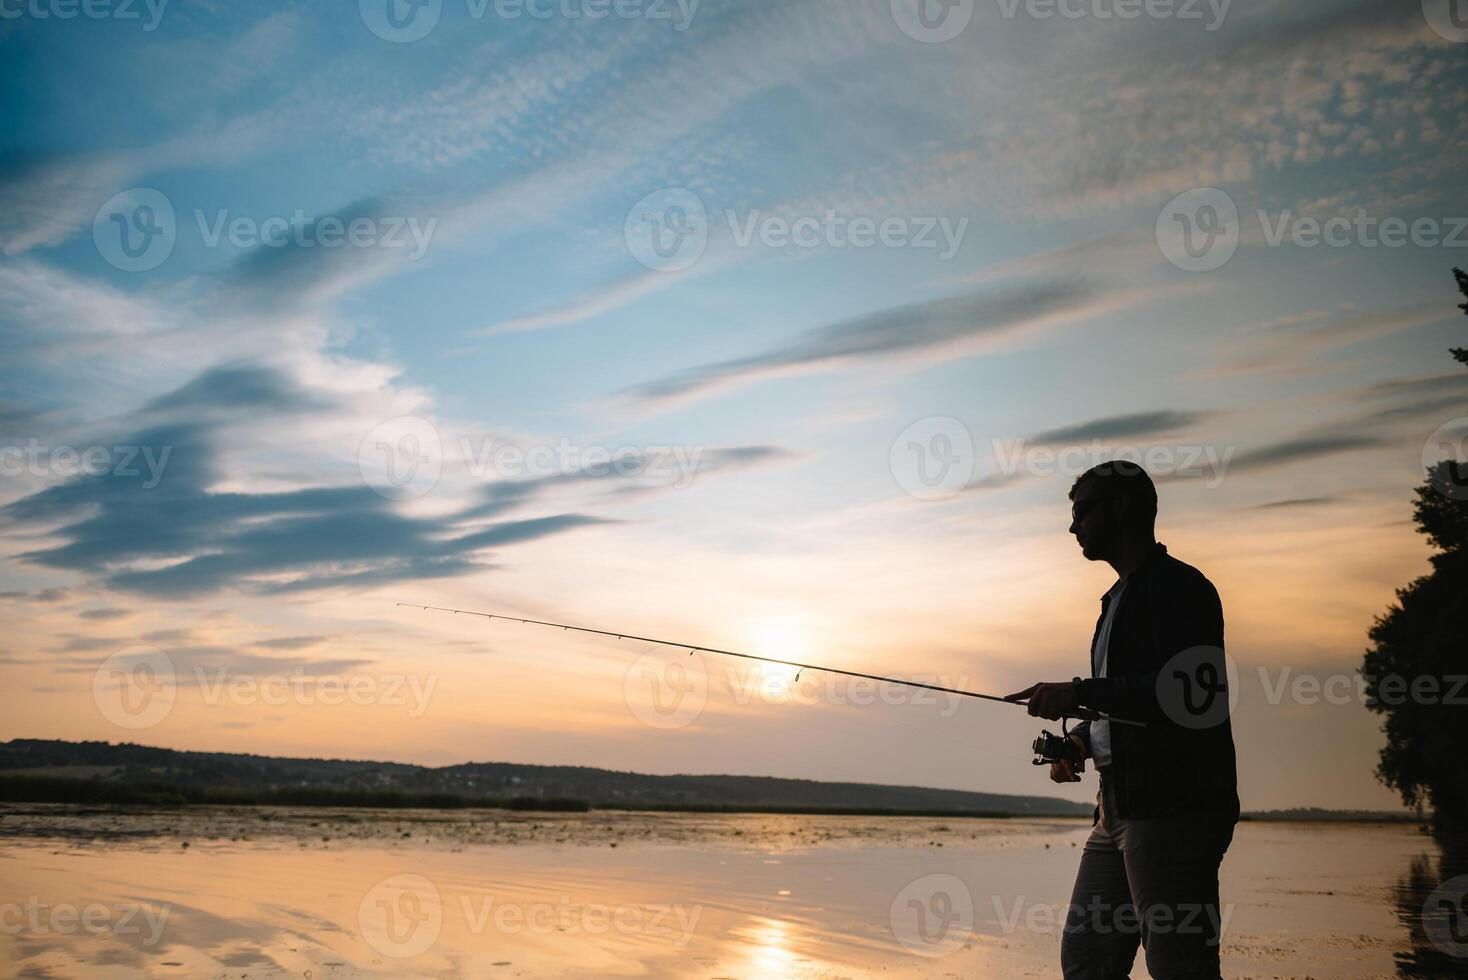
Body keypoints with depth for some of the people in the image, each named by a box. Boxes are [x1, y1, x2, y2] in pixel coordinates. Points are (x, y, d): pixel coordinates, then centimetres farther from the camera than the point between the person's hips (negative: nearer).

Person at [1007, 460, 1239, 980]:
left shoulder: (1179, 586, -9)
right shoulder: (1120, 598, 21)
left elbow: (1188, 693, -22)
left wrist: (1080, 693, -19)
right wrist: (1080, 737, 8)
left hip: (1175, 808, -10)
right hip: (1121, 810, 10)